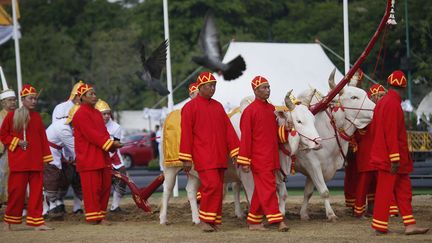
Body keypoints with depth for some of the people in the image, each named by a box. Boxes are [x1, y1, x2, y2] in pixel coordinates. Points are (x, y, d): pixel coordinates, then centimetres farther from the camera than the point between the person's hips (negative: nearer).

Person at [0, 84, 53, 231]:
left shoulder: (37, 117, 11)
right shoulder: (12, 116, 0)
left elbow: (43, 138, 12)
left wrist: (47, 157, 7)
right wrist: (16, 142, -11)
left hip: (36, 161, 4)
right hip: (18, 162, -4)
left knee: (37, 190, -1)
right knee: (17, 191, -2)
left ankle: (37, 222, 0)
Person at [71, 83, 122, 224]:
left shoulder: (97, 113, 18)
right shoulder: (81, 114, -11)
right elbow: (91, 134, -18)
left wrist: (112, 145, -4)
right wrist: (111, 143, -17)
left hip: (102, 157, 9)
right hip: (88, 158, -9)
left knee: (105, 186, 9)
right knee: (92, 188, -7)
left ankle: (101, 216, 15)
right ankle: (93, 217, -2)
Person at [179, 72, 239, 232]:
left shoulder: (218, 106, 16)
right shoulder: (190, 107, -1)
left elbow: (228, 130, 13)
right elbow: (186, 133, -5)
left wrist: (236, 152, 5)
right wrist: (186, 159, -9)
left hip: (219, 157, 6)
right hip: (203, 157, -6)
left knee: (218, 189, 6)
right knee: (212, 185, -17)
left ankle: (213, 221, 13)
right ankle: (205, 220, -9)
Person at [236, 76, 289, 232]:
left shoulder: (271, 109, 14)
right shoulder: (250, 110, -8)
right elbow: (245, 137, -10)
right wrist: (244, 161, -12)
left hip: (271, 158, 8)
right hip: (259, 159, -8)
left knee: (261, 190, 11)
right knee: (268, 188, -11)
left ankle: (254, 222, 17)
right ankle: (277, 220, -15)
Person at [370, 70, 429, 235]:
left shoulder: (382, 102, 13)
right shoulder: (393, 104, -18)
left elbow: (375, 130, 19)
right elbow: (391, 133, -22)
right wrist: (394, 158, -22)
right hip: (390, 158, -10)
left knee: (404, 190, 9)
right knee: (385, 191, -3)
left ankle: (410, 225, 7)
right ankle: (380, 227, 3)